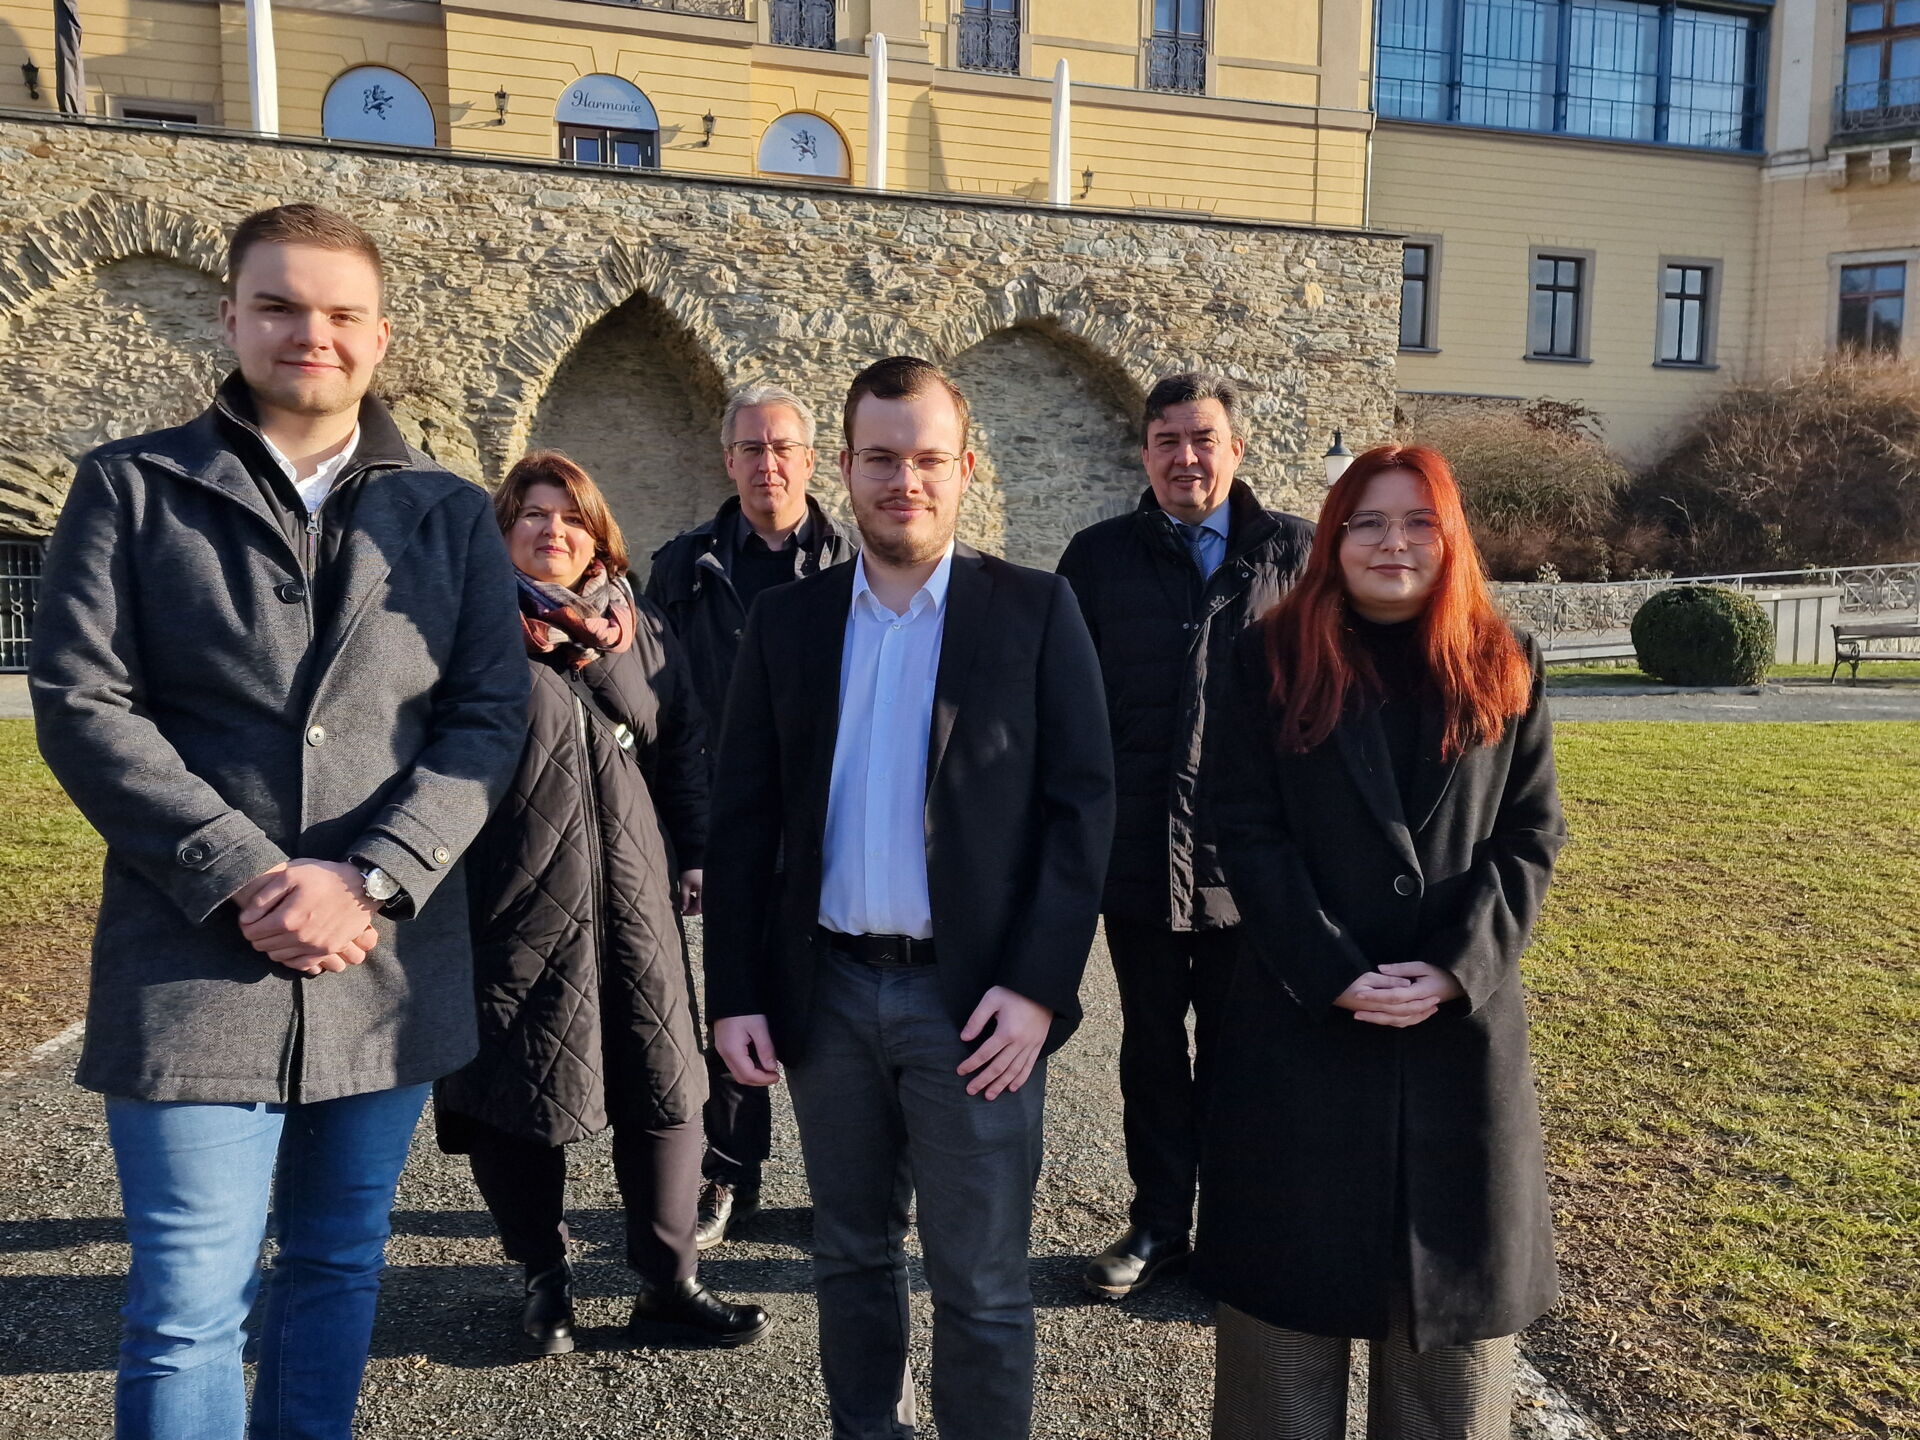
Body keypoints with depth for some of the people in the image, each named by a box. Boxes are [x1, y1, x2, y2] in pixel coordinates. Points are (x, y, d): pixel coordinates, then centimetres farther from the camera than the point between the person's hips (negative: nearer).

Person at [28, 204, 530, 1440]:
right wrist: (240, 876, -15)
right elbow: (82, 704, -4)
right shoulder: (131, 486, 3)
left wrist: (372, 880, -13)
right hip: (195, 966, -2)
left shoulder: (449, 512, 7)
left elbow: (489, 713, 0)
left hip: (389, 968, 2)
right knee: (191, 1308, 3)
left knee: (341, 1268, 17)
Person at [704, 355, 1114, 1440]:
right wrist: (735, 993, 1)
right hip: (827, 993, 3)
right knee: (853, 1258, 19)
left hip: (975, 996, -3)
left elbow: (1083, 803, -6)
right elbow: (743, 821, 6)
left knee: (983, 1285, 7)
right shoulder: (786, 623, 6)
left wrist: (1040, 984, -13)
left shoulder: (1035, 611, -2)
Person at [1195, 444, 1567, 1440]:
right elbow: (1248, 831, -6)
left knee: (1452, 1267, 13)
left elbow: (1532, 834, 1)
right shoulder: (1272, 660, -1)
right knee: (1294, 1262, 9)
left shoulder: (1504, 666, 5)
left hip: (1461, 1014, 2)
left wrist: (1458, 966, -12)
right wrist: (1332, 972, -14)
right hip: (1302, 1013, -1)